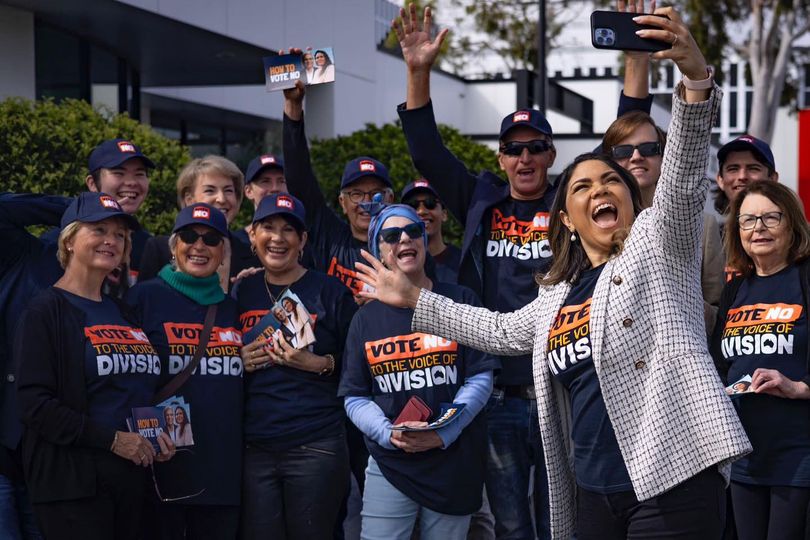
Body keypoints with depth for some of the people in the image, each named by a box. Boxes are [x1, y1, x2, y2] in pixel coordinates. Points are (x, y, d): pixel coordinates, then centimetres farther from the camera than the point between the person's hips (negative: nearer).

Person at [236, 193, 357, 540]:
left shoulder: (330, 292, 2)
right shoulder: (240, 293, 11)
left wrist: (319, 364, -14)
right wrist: (239, 363, -1)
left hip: (315, 447, -3)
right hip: (253, 447, 3)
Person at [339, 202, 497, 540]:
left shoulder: (460, 303, 3)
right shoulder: (366, 318, 8)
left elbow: (480, 377, -2)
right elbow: (354, 397, 6)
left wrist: (444, 433, -16)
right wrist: (388, 433, -13)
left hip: (455, 464, -1)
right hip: (388, 465, 1)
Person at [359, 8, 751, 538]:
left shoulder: (659, 243, 2)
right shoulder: (559, 296, 20)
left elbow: (684, 181, -15)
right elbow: (502, 331, 36)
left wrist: (695, 76, -31)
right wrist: (414, 298, 38)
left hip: (672, 481, -7)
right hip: (594, 493, 7)